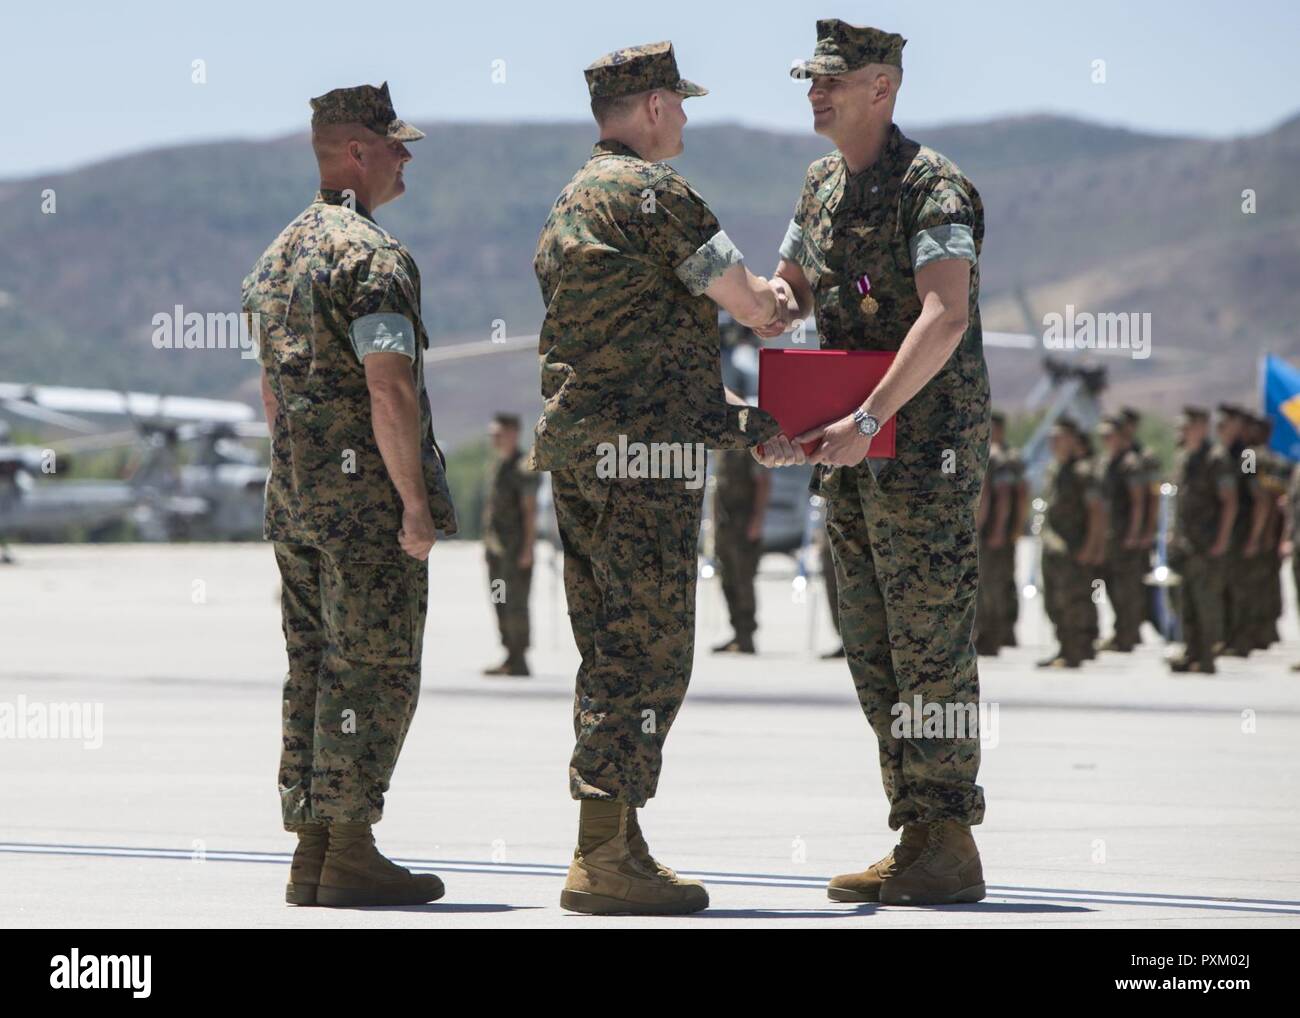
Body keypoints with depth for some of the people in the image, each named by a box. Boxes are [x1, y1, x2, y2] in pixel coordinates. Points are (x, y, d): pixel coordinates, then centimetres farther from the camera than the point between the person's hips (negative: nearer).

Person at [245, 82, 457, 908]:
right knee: (374, 672, -6)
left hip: (295, 498, 9)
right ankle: (351, 852, -8)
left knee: (315, 669, 10)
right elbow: (389, 389, -20)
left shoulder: (279, 255, 17)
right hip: (368, 498, -9)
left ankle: (312, 850, 10)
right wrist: (417, 501, -17)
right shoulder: (373, 256, -13)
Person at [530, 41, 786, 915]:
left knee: (613, 655, 12)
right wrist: (786, 301, 15)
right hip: (645, 452, -9)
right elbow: (749, 305, -9)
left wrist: (733, 413, 19)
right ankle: (606, 860, -10)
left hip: (577, 445, 9)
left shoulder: (572, 205, 20)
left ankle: (607, 844, 14)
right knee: (650, 656, -7)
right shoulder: (654, 193, -10)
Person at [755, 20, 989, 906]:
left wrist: (869, 419, -31)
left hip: (925, 446, -9)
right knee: (874, 653, 9)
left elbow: (944, 318, -26)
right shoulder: (824, 187, 14)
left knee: (931, 647, -7)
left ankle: (949, 849, -4)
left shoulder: (932, 187, -14)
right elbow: (784, 299, 24)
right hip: (856, 456, 9)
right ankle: (918, 840, 14)